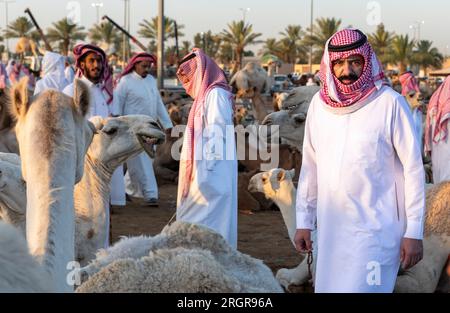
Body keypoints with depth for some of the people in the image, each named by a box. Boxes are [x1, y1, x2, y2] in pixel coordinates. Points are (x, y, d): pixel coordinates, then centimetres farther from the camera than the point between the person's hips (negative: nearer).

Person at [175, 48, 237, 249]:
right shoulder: (204, 96, 18)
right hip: (202, 174, 10)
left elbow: (217, 134, -18)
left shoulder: (215, 95, -10)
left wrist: (204, 170, -21)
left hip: (211, 175, -10)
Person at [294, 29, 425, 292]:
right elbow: (310, 165, 11)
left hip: (376, 228, -5)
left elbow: (413, 169, -8)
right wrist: (304, 220, 11)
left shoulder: (390, 103, -10)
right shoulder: (319, 103, 5)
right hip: (331, 227, 5)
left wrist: (414, 231, -10)